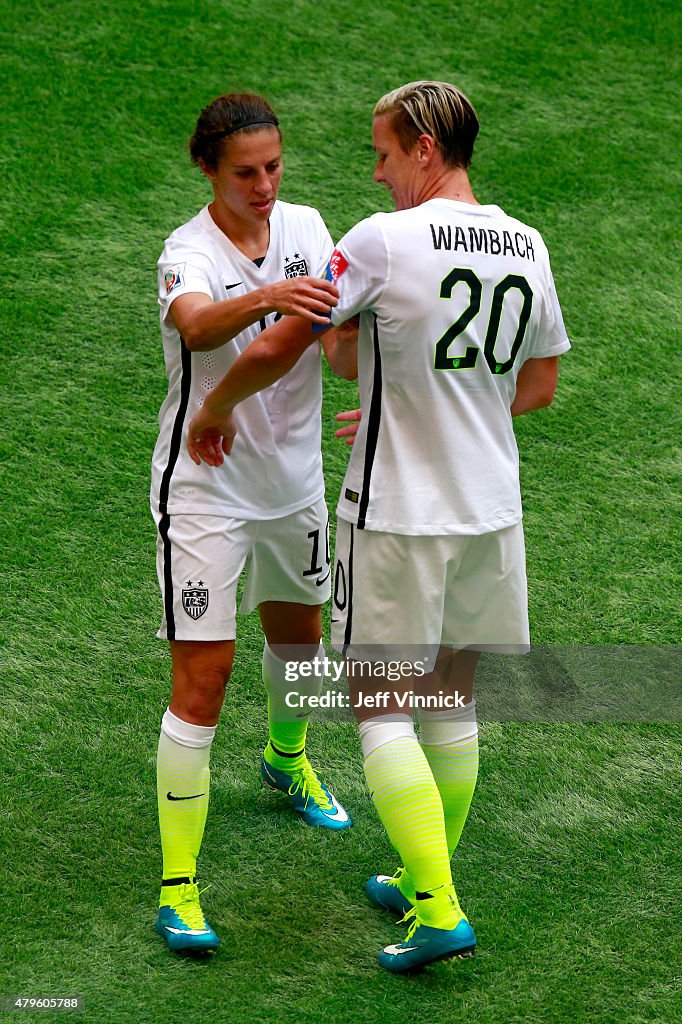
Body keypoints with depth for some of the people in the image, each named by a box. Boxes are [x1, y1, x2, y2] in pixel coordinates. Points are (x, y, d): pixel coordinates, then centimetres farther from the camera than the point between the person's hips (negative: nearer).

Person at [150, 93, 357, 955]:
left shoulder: (305, 228, -2)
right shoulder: (190, 252, -20)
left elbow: (340, 345, -5)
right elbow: (196, 326, -43)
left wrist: (355, 344, -29)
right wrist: (266, 299, -62)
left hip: (294, 481, 6)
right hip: (204, 488, -6)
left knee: (297, 629, 26)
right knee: (202, 682, -10)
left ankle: (285, 759, 58)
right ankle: (178, 888, -4)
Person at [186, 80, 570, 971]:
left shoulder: (384, 241, -16)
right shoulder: (526, 247, 3)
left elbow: (275, 351, -12)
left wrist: (216, 410, 7)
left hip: (398, 514, -6)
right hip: (491, 512, 6)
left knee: (382, 704, 2)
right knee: (451, 697, 18)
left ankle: (439, 914, -4)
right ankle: (425, 880, 31)